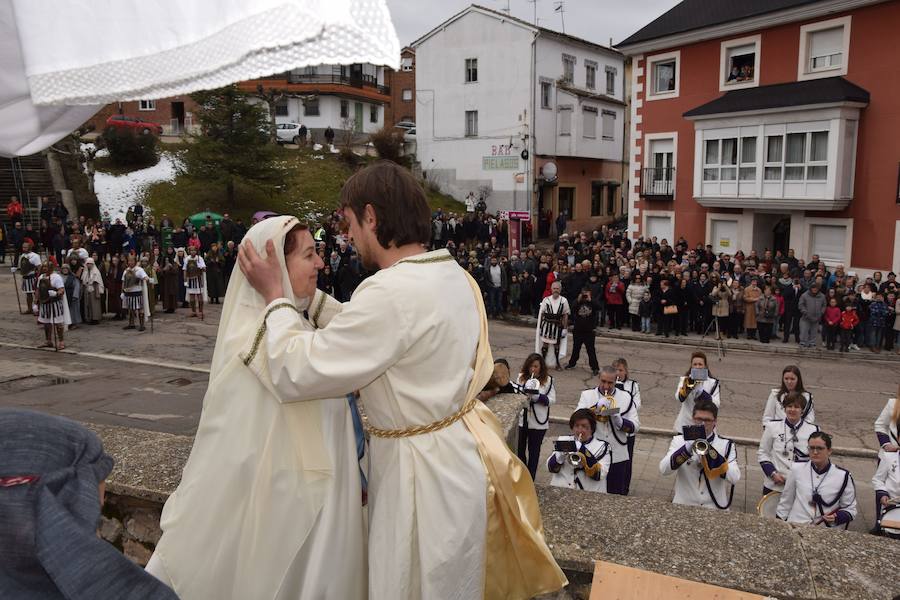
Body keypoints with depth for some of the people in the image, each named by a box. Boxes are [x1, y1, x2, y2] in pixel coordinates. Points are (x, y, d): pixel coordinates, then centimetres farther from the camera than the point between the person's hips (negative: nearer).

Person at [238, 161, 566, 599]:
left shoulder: (392, 292, -29)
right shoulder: (452, 275, 1)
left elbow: (296, 374, -24)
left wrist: (275, 297, -10)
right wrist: (304, 294, 13)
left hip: (424, 470, -8)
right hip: (453, 451, 8)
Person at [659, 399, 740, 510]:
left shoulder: (726, 445, 5)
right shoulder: (680, 440, 4)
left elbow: (735, 478, -9)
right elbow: (663, 470, -8)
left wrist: (710, 452, -17)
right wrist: (687, 449, -19)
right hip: (683, 506, -1)